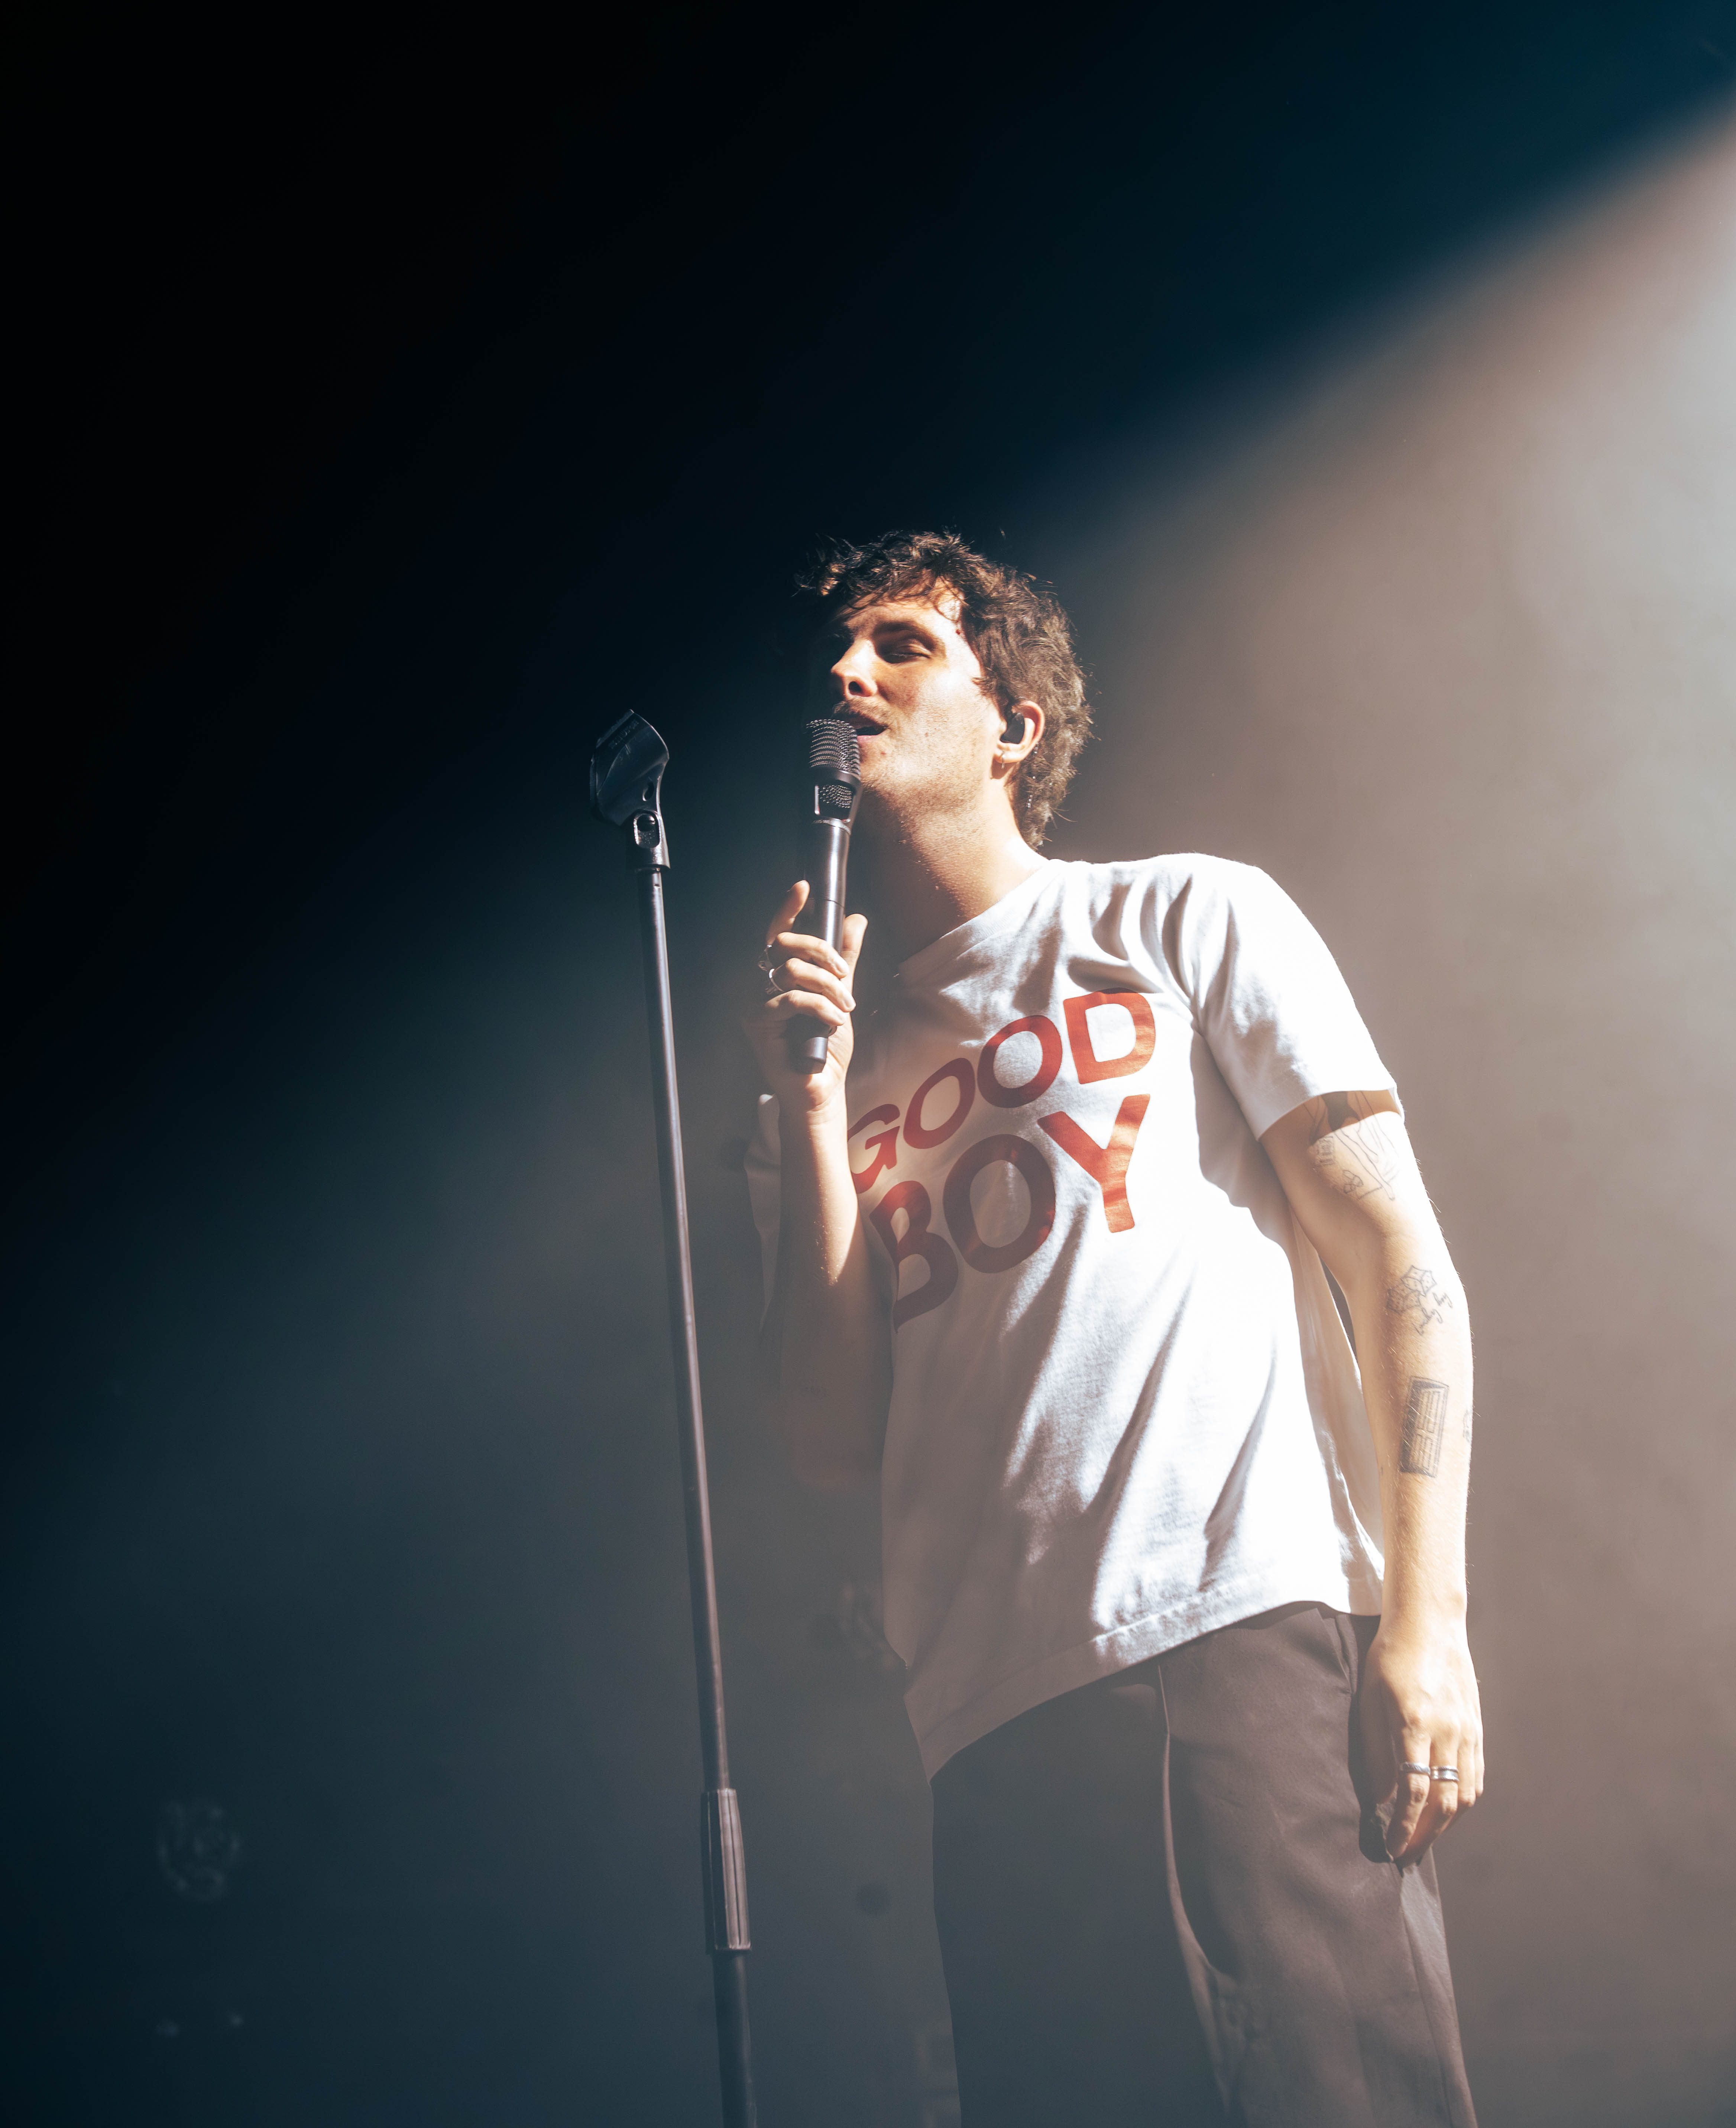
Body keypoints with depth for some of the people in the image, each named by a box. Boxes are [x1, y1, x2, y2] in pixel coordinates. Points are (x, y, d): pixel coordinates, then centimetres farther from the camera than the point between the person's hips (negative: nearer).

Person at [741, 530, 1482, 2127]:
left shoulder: (1192, 919, 14)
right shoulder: (844, 1073, 23)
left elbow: (1400, 1262, 5)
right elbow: (832, 1441, 12)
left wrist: (1428, 1618, -8)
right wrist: (807, 1103, 5)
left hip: (1256, 1633, -3)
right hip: (997, 1713, 4)